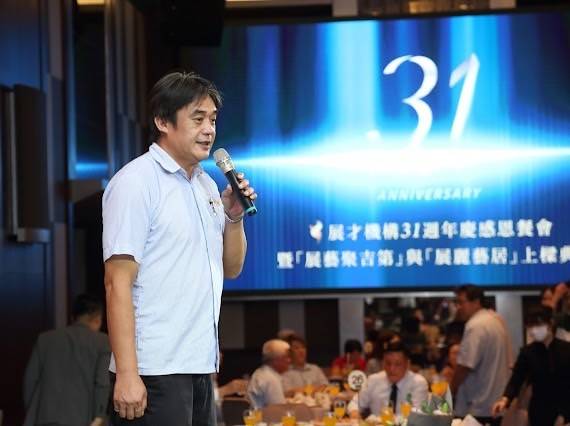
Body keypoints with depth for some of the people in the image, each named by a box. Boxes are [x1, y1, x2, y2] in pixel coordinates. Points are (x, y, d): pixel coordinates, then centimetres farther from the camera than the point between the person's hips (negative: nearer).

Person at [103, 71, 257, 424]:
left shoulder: (206, 184, 15)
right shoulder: (136, 182, -9)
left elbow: (231, 269, 21)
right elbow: (118, 283, -15)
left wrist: (234, 218, 2)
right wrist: (127, 374, -21)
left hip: (201, 367, 8)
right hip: (155, 372, -8)